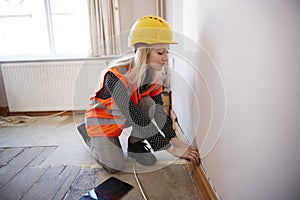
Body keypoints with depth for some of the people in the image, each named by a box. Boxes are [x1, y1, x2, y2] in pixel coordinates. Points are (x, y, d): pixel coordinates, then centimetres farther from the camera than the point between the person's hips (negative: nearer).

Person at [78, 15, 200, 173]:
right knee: (114, 166, -10)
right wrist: (171, 148, -31)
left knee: (148, 104, -25)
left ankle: (137, 146, 0)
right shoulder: (117, 76, -37)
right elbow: (140, 122, -36)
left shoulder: (154, 73, -16)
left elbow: (158, 112, -11)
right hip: (103, 118, -4)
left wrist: (174, 139, -21)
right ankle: (88, 133, 16)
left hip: (124, 117, 5)